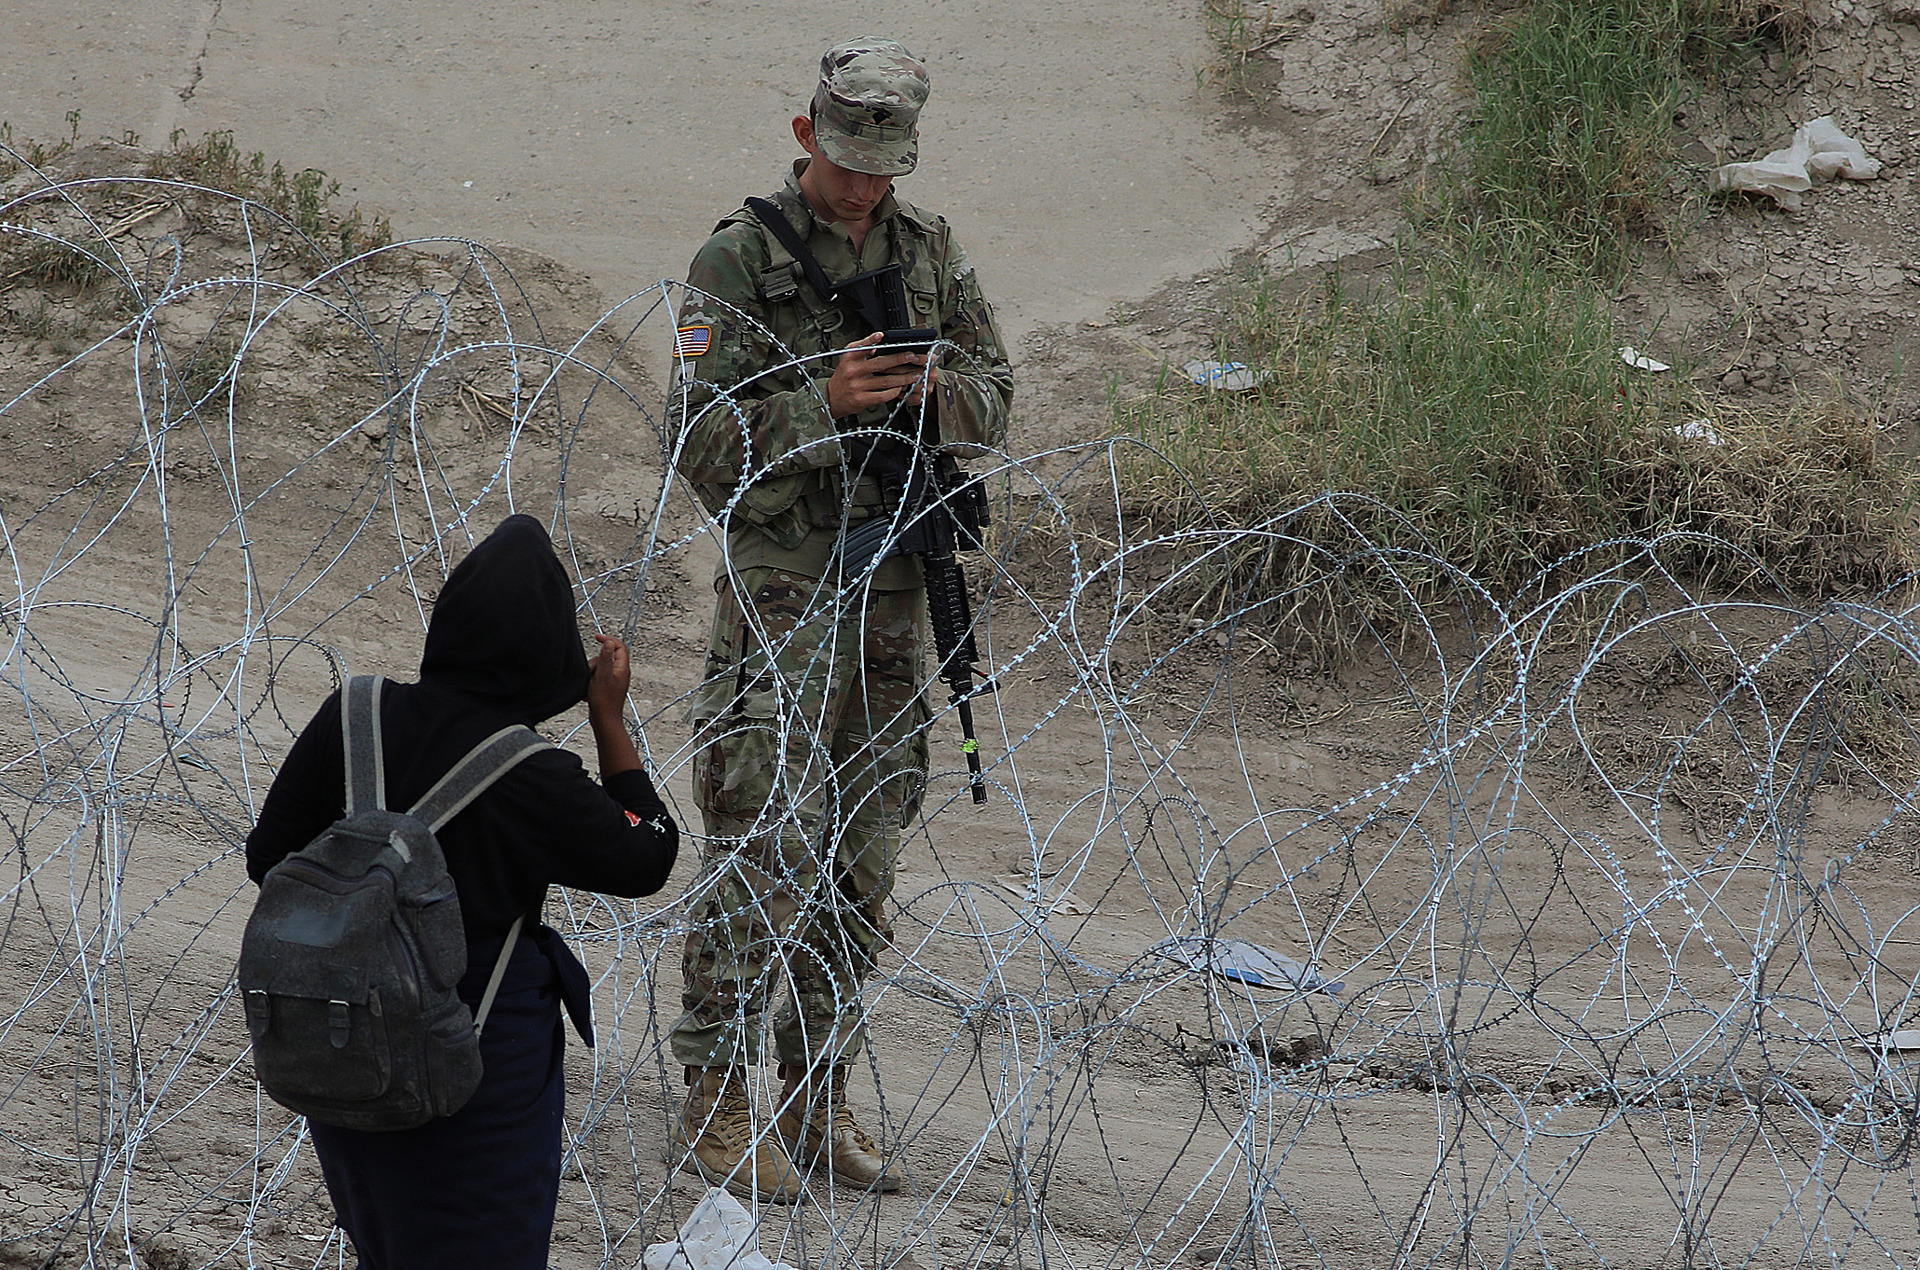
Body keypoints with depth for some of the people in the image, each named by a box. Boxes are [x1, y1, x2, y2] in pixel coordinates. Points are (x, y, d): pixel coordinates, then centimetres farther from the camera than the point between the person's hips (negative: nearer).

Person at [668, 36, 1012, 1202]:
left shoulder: (932, 252, 8)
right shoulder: (737, 262, -8)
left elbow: (995, 406, 8)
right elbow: (706, 442, -12)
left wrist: (936, 384, -14)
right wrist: (825, 402, -26)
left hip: (897, 592, 5)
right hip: (780, 592, -5)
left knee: (860, 864, 10)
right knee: (759, 856, -7)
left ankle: (817, 1099, 19)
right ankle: (716, 1105, 1)